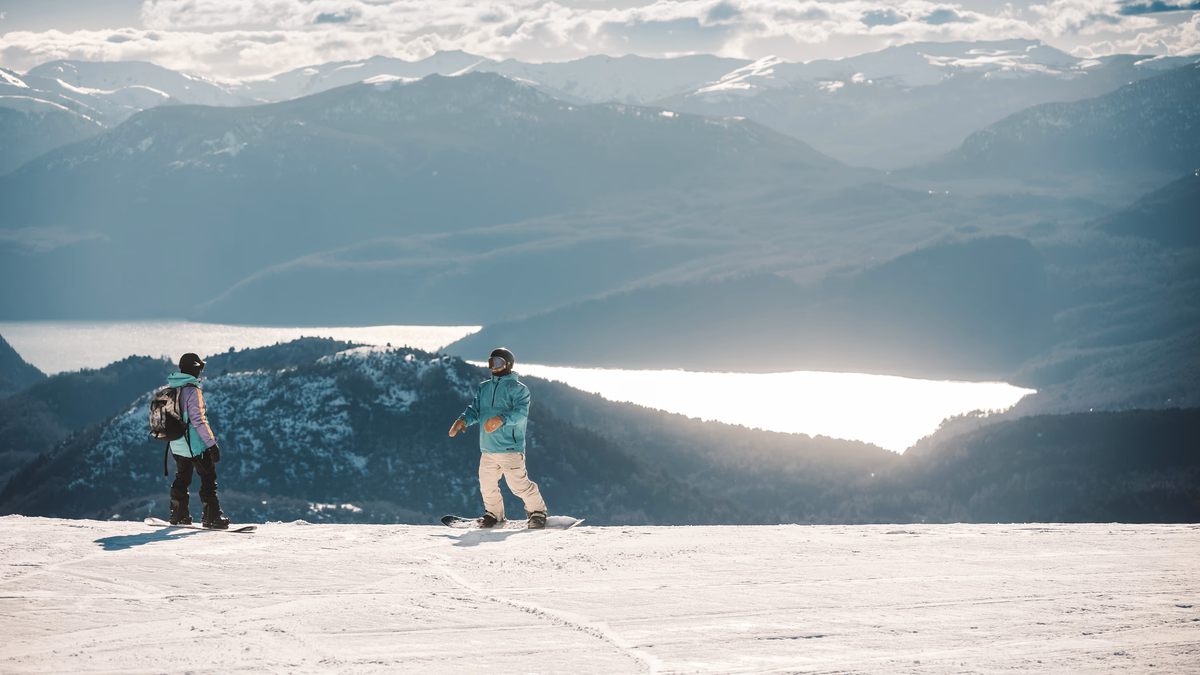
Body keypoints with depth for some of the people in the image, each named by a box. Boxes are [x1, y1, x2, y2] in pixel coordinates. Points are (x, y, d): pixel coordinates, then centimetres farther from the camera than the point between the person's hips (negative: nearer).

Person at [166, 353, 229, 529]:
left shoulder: (171, 388, 6)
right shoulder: (193, 390, -19)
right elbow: (198, 420, -23)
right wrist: (212, 443, -21)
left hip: (177, 445, 8)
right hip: (195, 444, -8)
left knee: (182, 478, 20)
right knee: (208, 478, 0)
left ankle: (178, 515, 25)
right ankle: (212, 517, -3)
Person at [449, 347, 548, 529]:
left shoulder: (518, 389, -3)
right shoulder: (484, 387, 18)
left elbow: (521, 413, -17)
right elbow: (475, 409, 14)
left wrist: (500, 419, -34)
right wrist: (463, 420, -8)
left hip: (510, 447, -6)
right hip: (487, 449, 6)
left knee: (519, 485, -8)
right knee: (487, 486, 8)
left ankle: (537, 511, 13)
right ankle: (494, 514, 30)